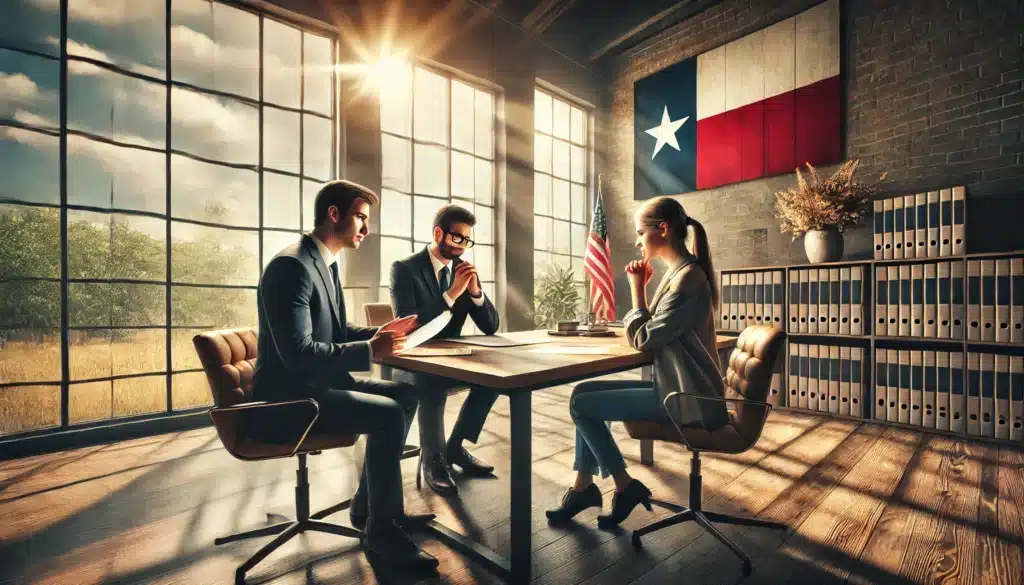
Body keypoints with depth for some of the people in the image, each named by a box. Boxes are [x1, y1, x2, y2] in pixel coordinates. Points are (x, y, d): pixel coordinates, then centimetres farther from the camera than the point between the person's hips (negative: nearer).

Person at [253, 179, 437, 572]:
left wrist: (378, 333, 1)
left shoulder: (327, 263, 10)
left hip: (319, 382, 10)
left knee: (405, 394, 5)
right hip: (289, 394, -10)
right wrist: (369, 351, -25)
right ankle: (381, 529, -2)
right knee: (389, 415, -24)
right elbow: (298, 354, -27)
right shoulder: (292, 266, -21)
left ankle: (368, 506, 17)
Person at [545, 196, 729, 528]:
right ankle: (583, 487, 14)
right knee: (585, 391, 6)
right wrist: (643, 289, 1)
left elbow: (644, 339, -18)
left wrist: (637, 290, -9)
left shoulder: (687, 277, -21)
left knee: (582, 405, -8)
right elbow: (654, 334, 11)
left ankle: (626, 487, 10)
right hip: (678, 388, 10)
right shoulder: (680, 272, 10)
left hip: (688, 399, -10)